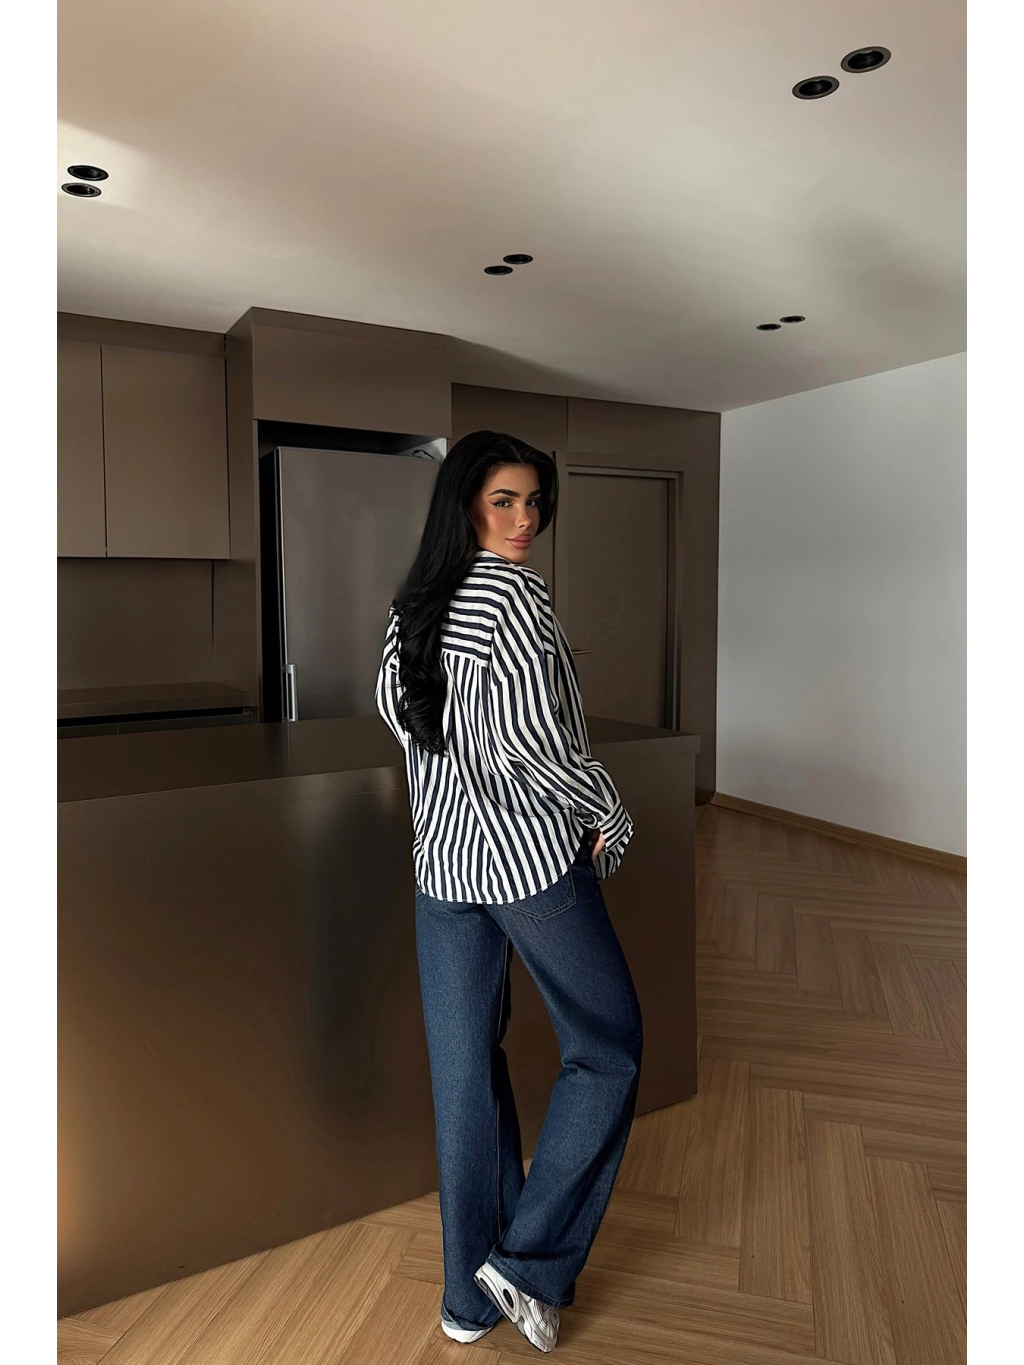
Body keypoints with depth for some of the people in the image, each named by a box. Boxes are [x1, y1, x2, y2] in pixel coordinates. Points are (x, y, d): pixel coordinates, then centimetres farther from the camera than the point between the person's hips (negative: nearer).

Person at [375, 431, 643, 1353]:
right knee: (608, 1052, 13)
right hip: (531, 853, -7)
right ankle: (528, 1262, 14)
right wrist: (609, 818, -7)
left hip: (442, 857, 7)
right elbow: (534, 736, -22)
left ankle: (469, 1295, 31)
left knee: (464, 1070, 16)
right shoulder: (514, 593, -15)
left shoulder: (410, 603, 8)